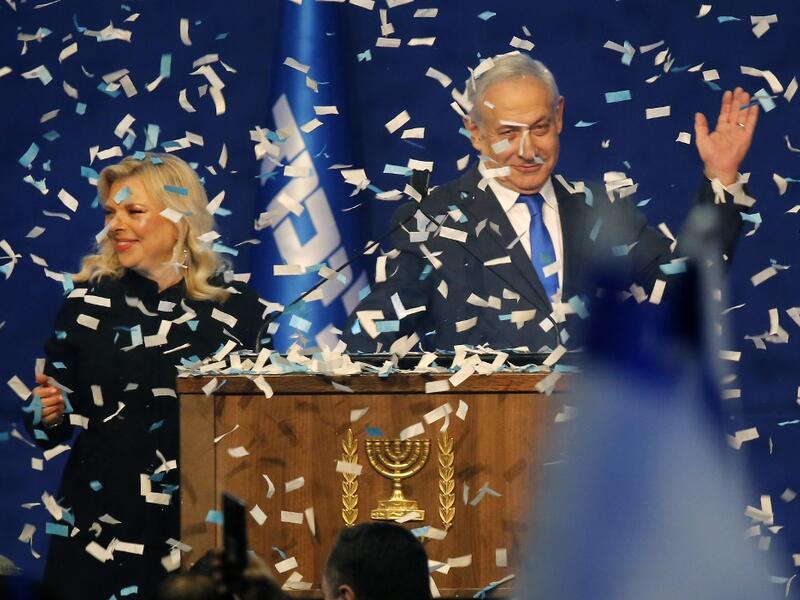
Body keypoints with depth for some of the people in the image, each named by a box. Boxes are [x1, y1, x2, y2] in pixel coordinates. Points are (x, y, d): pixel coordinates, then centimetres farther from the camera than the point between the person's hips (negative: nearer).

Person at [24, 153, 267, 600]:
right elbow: (53, 419, 9)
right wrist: (50, 413, -12)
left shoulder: (235, 306, 0)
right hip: (98, 525, 1)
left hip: (199, 527, -1)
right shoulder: (88, 299, 3)